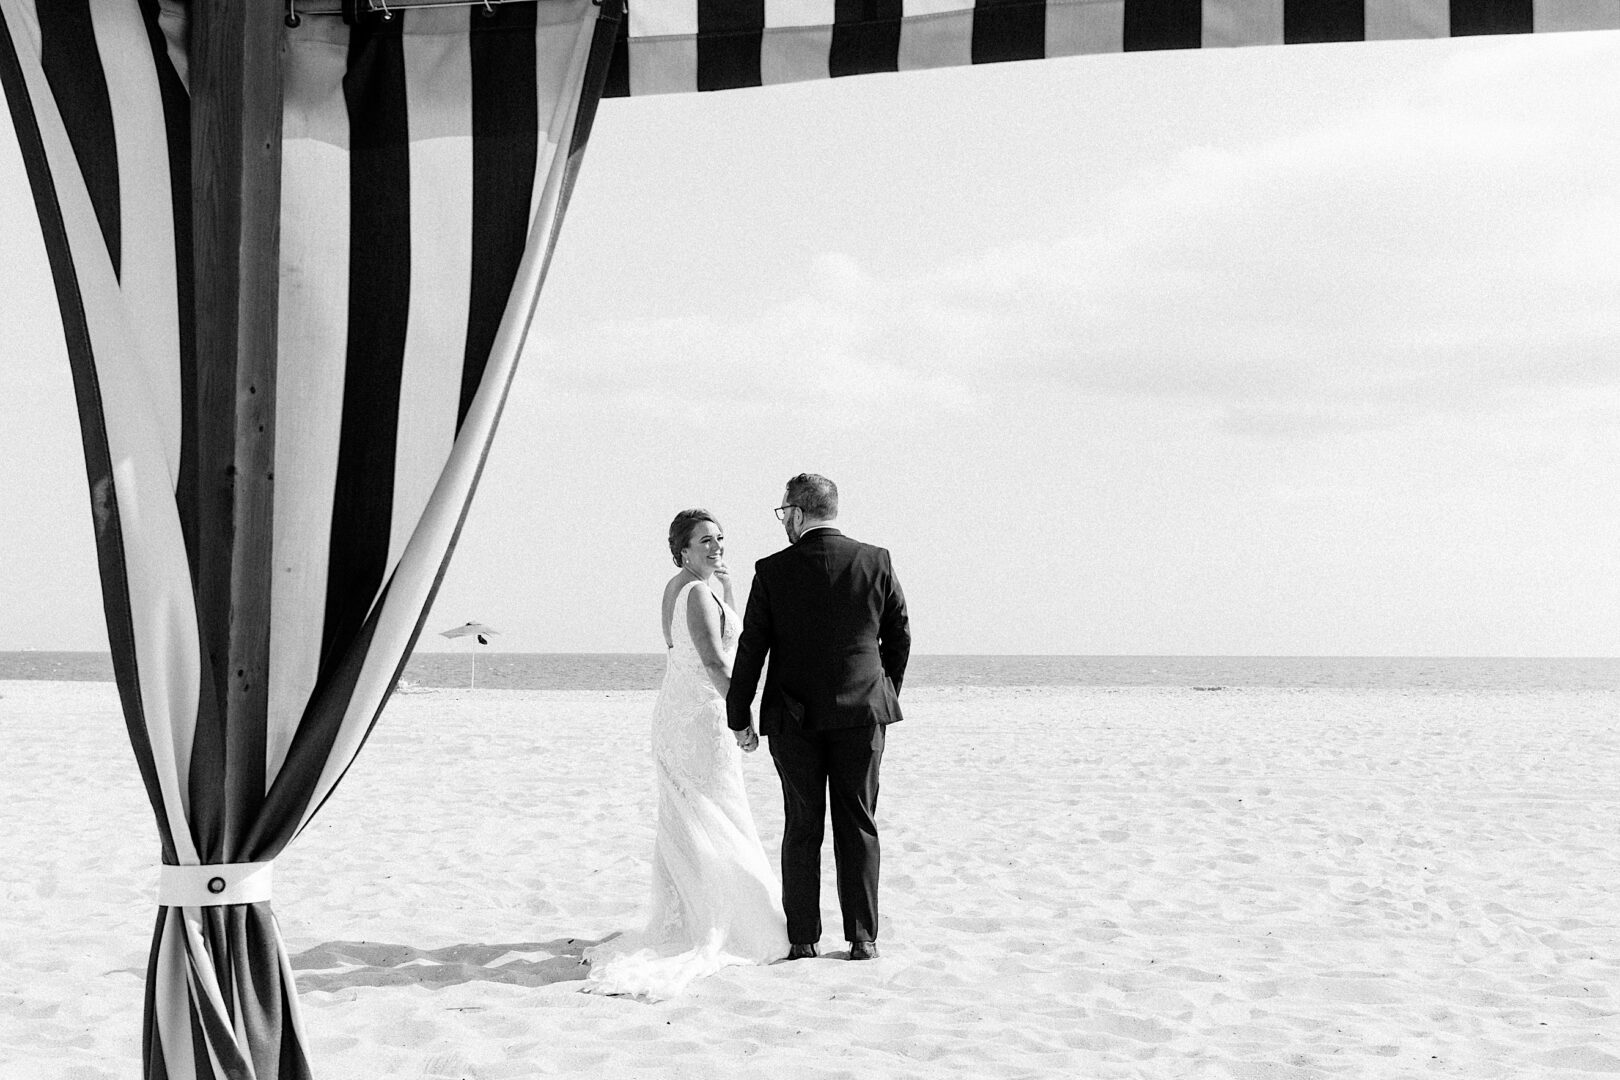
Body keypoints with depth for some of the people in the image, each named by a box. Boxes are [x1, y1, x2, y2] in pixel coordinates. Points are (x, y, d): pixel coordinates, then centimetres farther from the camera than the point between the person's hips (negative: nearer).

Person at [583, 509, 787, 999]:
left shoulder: (677, 586, 12)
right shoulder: (698, 594, -18)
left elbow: (731, 631, 20)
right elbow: (713, 661, -27)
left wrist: (724, 581, 9)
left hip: (674, 713, 9)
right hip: (702, 716, -9)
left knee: (681, 821, 13)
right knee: (716, 822, -2)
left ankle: (677, 920, 18)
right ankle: (710, 926, 1)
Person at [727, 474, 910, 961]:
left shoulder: (772, 571, -6)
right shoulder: (875, 562, -1)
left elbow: (751, 649, -3)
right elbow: (900, 637, 6)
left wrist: (739, 716, 6)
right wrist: (885, 693, 20)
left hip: (794, 719, -1)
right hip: (862, 712, 1)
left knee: (802, 830, 7)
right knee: (858, 828, 7)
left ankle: (803, 939, 9)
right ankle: (862, 938, 7)